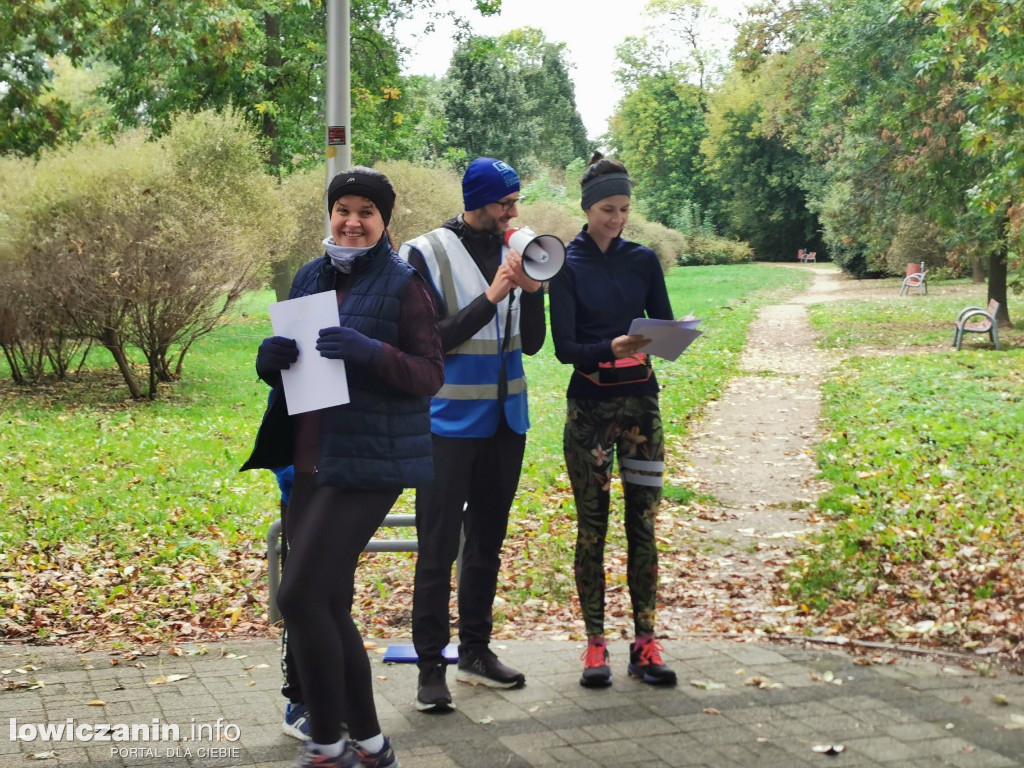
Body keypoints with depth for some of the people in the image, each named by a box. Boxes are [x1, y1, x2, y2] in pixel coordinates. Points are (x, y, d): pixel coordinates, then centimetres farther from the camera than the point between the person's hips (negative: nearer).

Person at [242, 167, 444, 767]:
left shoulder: (403, 285, -6)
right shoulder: (310, 278, 12)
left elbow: (431, 375, -9)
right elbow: (280, 368, 17)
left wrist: (369, 351, -25)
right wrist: (272, 357, -7)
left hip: (369, 464, -7)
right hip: (311, 462, 7)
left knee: (300, 596, -12)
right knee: (328, 606, 10)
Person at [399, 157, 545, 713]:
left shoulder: (512, 253, 6)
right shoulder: (427, 255, -8)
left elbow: (532, 344, 6)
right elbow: (429, 341, -15)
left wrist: (533, 291, -11)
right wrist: (489, 299, -21)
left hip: (505, 419, 6)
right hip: (451, 423, -6)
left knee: (487, 541, 14)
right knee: (438, 547, -4)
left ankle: (476, 651, 26)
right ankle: (431, 666, 4)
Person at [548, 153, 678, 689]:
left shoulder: (642, 260, 6)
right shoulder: (568, 266, -3)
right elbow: (563, 347, -9)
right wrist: (610, 349, -27)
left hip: (640, 400, 3)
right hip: (589, 406, -2)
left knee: (642, 523, 2)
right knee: (591, 525, 2)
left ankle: (645, 644, 8)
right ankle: (595, 645, 9)